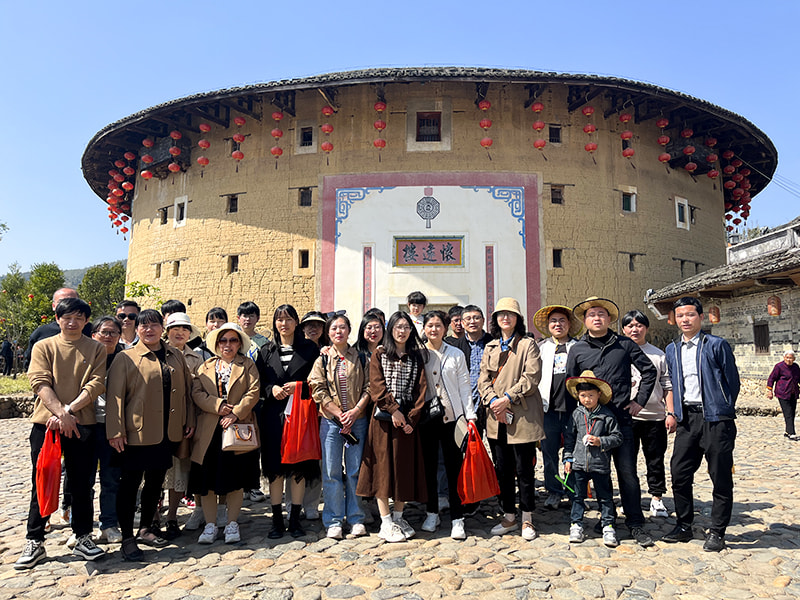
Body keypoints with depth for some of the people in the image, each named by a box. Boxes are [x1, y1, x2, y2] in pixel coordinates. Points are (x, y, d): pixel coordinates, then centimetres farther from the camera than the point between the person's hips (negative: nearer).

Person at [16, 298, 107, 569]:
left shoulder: (96, 349, 5)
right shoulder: (43, 346, 5)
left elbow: (96, 384, -5)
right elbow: (41, 383, -7)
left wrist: (69, 409, -18)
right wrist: (61, 414, -19)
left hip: (83, 424, 0)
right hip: (46, 423, 0)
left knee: (82, 484, 8)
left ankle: (83, 538, 22)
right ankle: (34, 542, 20)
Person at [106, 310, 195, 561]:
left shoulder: (176, 356, 10)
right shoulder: (126, 358, -3)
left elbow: (187, 389, 13)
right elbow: (115, 396, -8)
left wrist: (189, 421, 8)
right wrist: (116, 431, -14)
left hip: (168, 434, 5)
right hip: (136, 434, -4)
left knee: (155, 482, 15)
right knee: (130, 483, 3)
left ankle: (146, 529, 31)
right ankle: (127, 538, 14)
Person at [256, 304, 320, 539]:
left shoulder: (309, 348, 6)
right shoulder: (266, 351, 12)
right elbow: (259, 383, 10)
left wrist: (299, 386, -12)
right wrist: (271, 389, -9)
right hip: (274, 414, 2)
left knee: (299, 468, 2)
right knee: (275, 468, 3)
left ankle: (295, 519, 15)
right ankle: (277, 521, 15)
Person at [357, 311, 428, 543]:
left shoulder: (416, 357, 11)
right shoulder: (380, 355, 5)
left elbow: (421, 389, 4)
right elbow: (376, 386, -5)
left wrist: (411, 418, -6)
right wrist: (394, 410, -15)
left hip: (408, 419, 3)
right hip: (384, 418, -2)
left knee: (405, 467, 6)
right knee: (384, 466, -2)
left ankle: (398, 517, 19)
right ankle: (386, 522, 5)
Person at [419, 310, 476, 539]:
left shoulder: (456, 354, 6)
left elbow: (464, 386, 5)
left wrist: (470, 415, -1)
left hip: (451, 416, -1)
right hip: (425, 417, 1)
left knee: (454, 467, -1)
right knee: (429, 466, 9)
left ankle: (457, 519, 7)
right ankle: (432, 513, 24)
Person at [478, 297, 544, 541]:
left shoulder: (528, 344, 1)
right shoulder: (490, 347, 15)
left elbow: (531, 377, -10)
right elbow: (483, 378, 8)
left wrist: (507, 398, -15)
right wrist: (493, 401, -9)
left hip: (522, 417, -4)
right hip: (496, 418, 5)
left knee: (524, 470, 2)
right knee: (502, 470, 11)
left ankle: (527, 519, 18)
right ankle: (509, 517, 24)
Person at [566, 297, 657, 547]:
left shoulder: (624, 344, 5)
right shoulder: (577, 350, 6)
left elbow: (649, 370, 12)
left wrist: (640, 400, 6)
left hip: (621, 418, -1)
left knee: (627, 473, 2)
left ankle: (636, 524, 14)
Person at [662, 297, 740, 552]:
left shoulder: (717, 345, -2)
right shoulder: (672, 349, 13)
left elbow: (733, 382, 1)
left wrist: (723, 411, 3)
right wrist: (676, 412, 12)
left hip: (715, 419, -4)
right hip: (687, 419, 5)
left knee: (721, 477, 3)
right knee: (679, 474, 5)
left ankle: (716, 532, 16)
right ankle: (684, 526, 20)